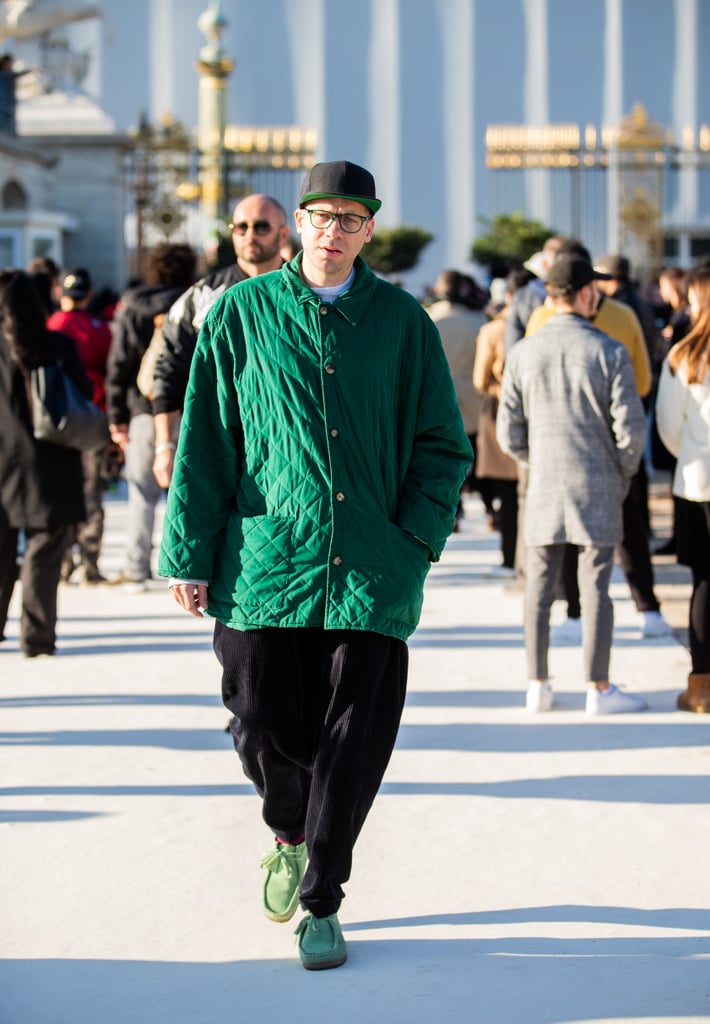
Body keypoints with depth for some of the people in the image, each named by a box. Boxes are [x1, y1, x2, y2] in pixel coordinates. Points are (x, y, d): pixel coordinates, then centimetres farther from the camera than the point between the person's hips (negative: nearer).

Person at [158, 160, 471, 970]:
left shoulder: (402, 321, 5)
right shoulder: (242, 313, 4)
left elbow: (442, 445, 9)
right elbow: (203, 441, 5)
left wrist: (416, 540, -3)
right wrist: (188, 553, 2)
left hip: (370, 570, 0)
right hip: (264, 561, 0)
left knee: (353, 742, -1)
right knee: (265, 729, 4)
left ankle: (320, 904, 13)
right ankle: (290, 835, 36)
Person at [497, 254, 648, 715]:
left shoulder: (524, 353, 0)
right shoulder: (610, 353, -10)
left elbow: (510, 433, 2)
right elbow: (631, 429, -11)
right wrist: (623, 472, 7)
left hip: (544, 486, 3)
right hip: (598, 487, -3)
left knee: (540, 584, 9)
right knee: (595, 586, 2)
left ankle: (538, 686, 13)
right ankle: (599, 689, 6)